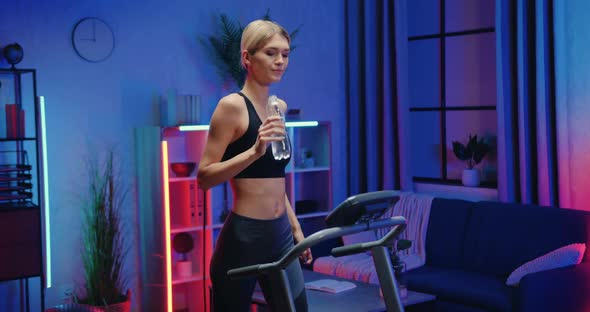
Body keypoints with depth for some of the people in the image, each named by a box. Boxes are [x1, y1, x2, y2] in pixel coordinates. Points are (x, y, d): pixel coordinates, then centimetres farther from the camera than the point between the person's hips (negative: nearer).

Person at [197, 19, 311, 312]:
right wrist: (254, 151, -25)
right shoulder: (232, 106, -10)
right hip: (242, 238, -7)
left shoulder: (279, 106, 12)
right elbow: (204, 176, -15)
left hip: (280, 236, 7)